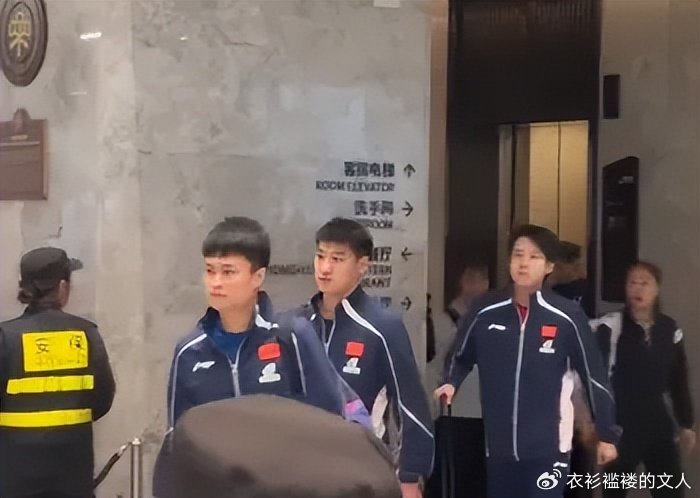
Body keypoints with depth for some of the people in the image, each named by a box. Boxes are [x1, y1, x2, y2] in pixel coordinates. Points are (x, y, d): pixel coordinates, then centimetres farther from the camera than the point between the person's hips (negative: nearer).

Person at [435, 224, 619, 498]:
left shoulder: (567, 317, -8)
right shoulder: (486, 311, -2)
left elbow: (593, 376, -1)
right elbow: (461, 358, 13)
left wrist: (607, 434, 2)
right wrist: (450, 384, -8)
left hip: (548, 447, -3)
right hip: (499, 447, 3)